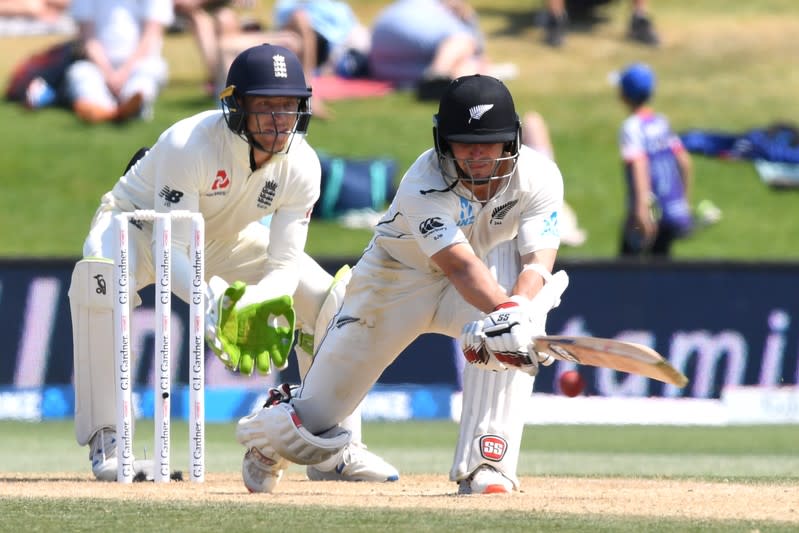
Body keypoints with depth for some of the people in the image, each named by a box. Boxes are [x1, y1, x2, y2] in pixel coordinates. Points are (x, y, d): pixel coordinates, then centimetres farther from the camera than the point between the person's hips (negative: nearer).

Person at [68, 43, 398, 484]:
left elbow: (284, 262, -20)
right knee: (101, 278, -40)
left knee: (327, 299, -9)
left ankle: (334, 451, 5)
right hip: (140, 224, -5)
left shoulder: (301, 166, -21)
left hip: (224, 240, 5)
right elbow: (170, 251, -37)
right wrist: (212, 301, -55)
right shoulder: (189, 145, -36)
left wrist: (260, 306, -42)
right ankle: (106, 442, -33)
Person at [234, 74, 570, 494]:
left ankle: (484, 468, -31)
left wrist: (517, 311, -55)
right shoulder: (424, 186, -33)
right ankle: (267, 435, 41)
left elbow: (538, 261, -34)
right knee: (311, 424, 0)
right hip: (398, 278, -2)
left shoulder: (539, 176, -23)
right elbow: (461, 267, -44)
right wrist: (501, 309, -64)